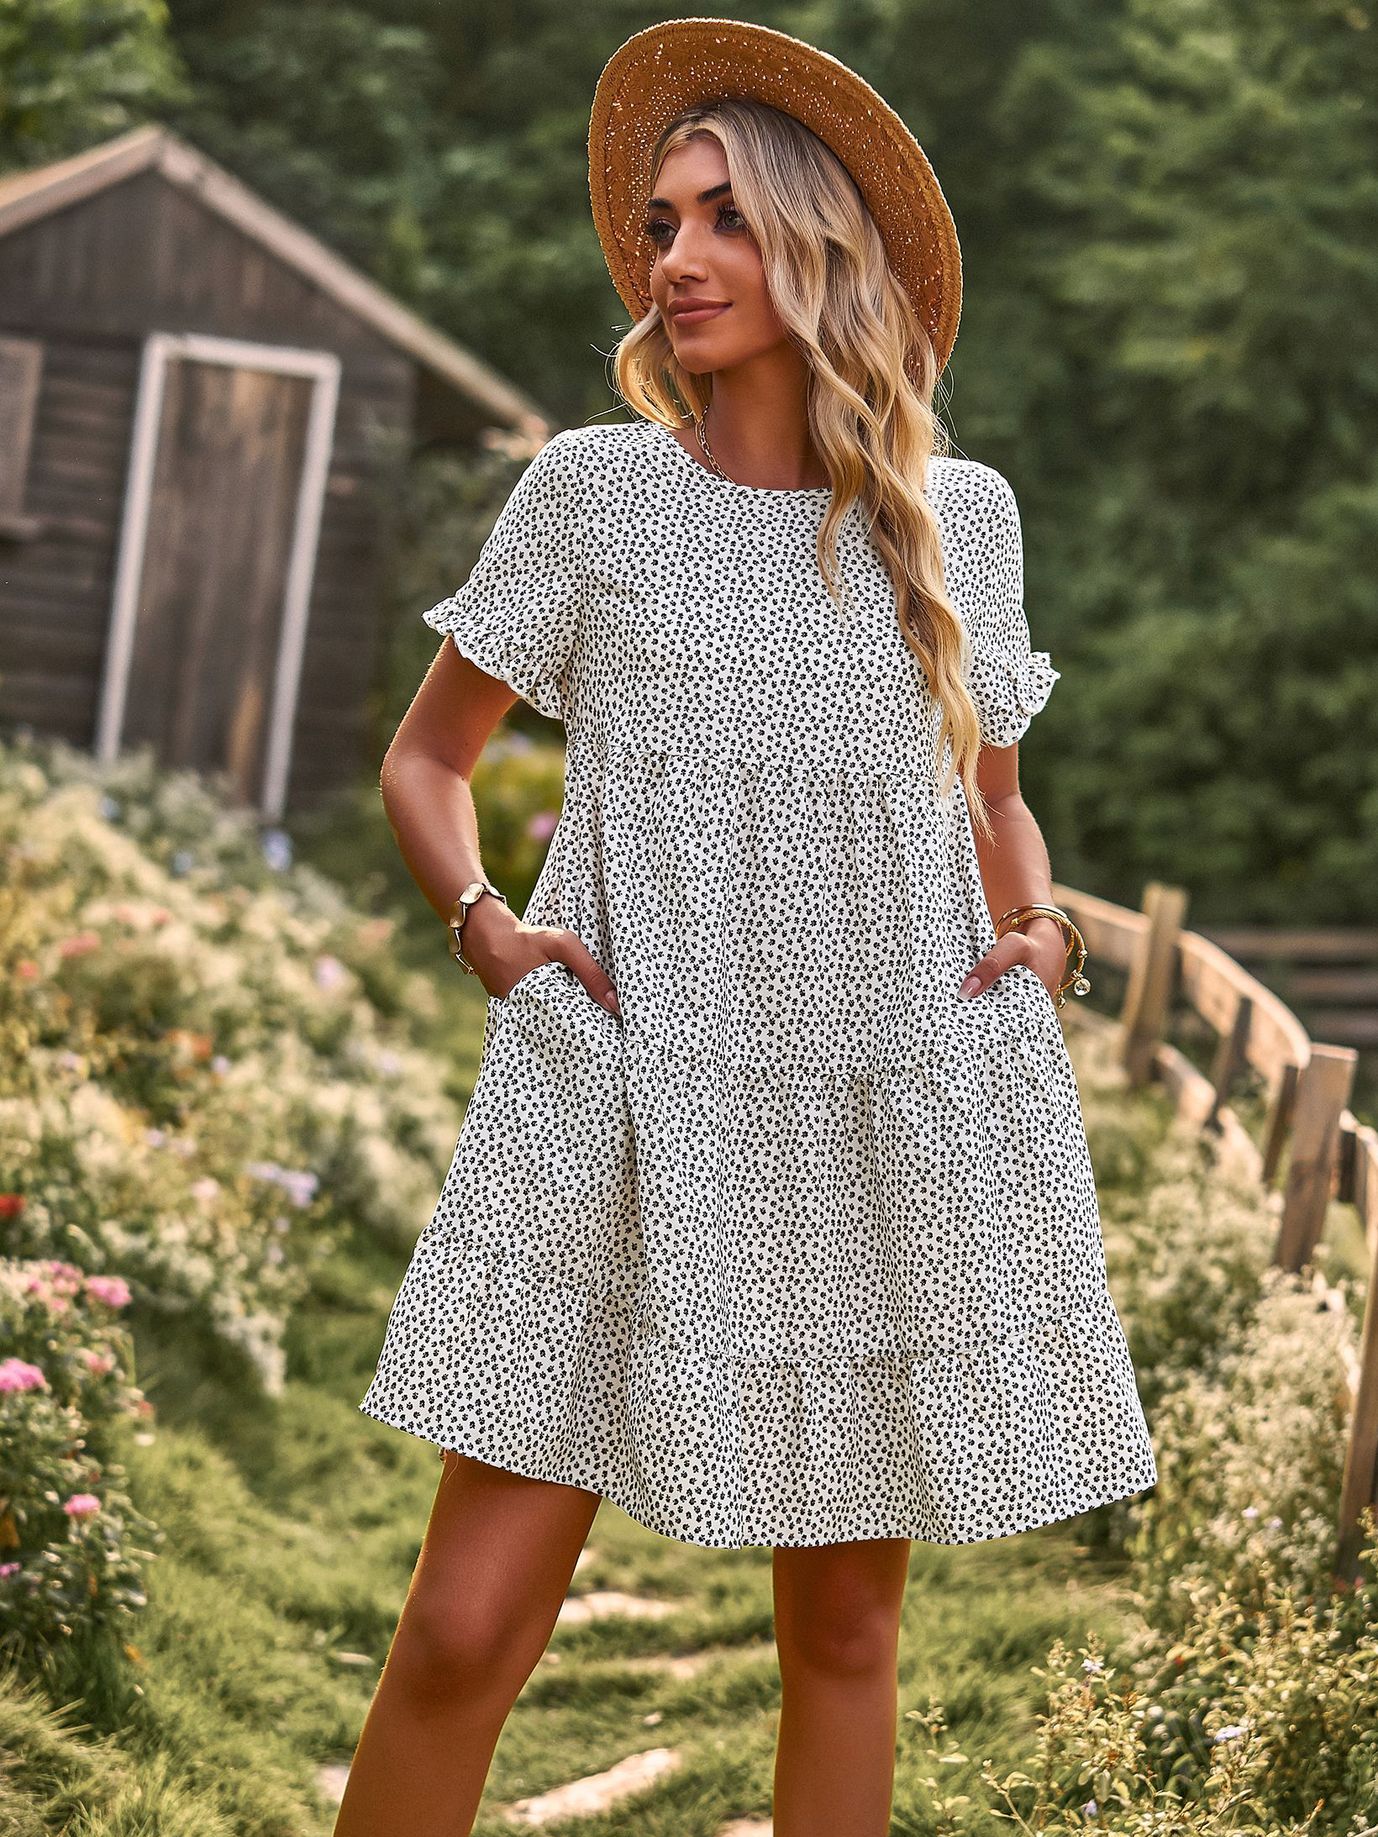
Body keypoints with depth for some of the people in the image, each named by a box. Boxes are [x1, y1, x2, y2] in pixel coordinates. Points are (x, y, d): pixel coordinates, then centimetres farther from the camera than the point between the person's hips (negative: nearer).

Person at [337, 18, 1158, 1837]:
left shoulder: (960, 514, 8)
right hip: (623, 1101, -2)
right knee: (468, 1624, -8)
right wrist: (485, 922, -4)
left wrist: (1045, 933, 4)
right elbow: (426, 756, 13)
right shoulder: (592, 489, 3)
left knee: (846, 1622, 8)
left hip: (894, 1120, 2)